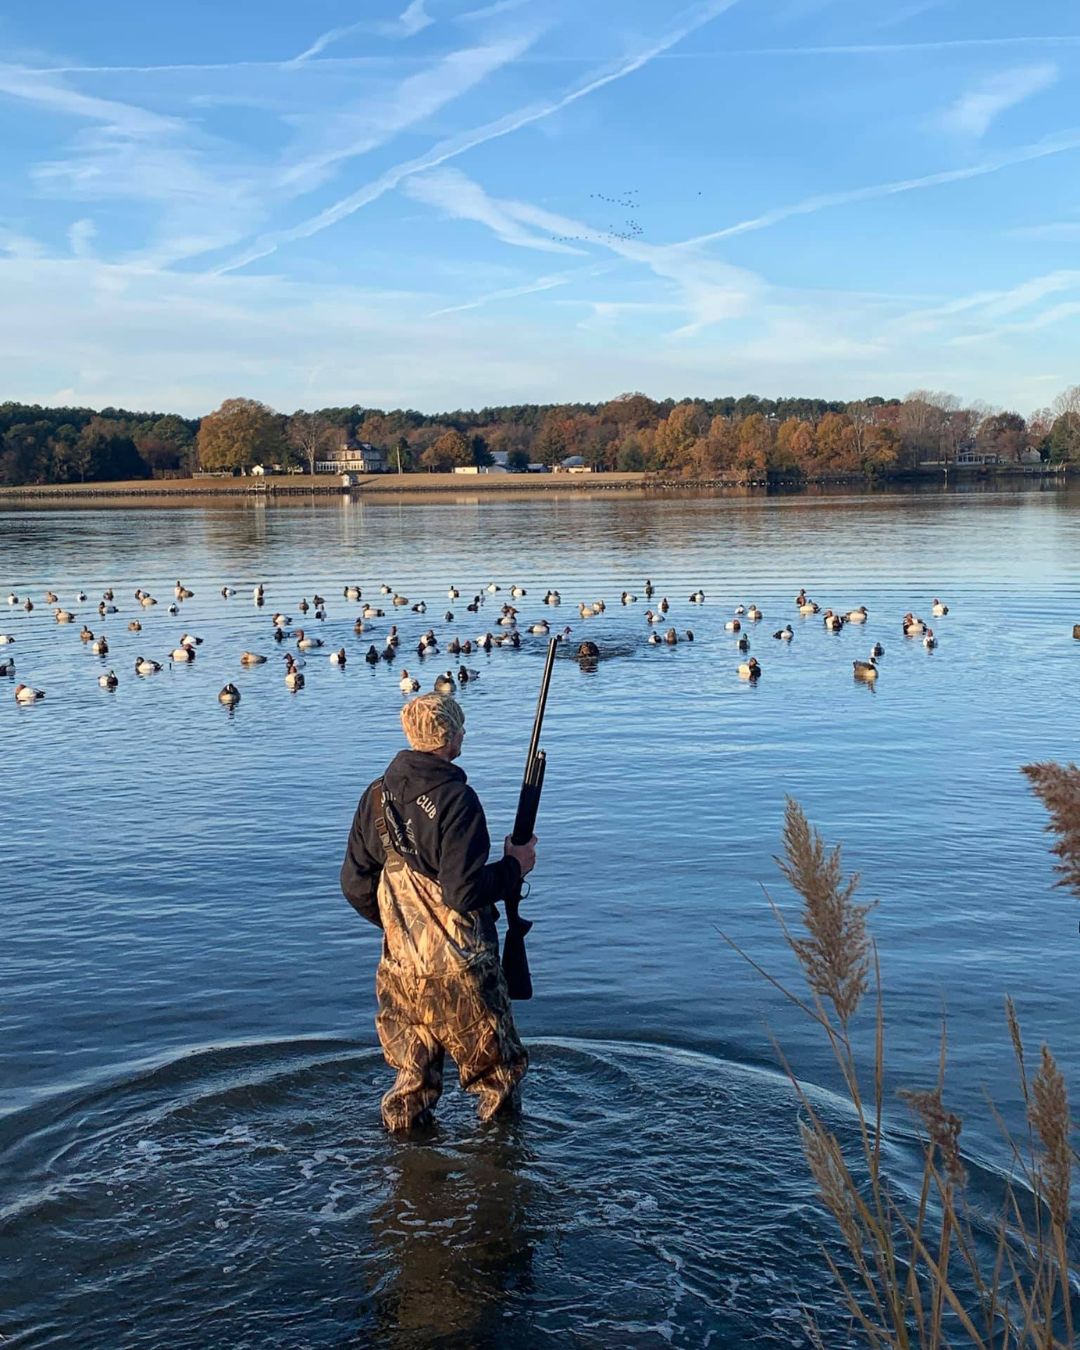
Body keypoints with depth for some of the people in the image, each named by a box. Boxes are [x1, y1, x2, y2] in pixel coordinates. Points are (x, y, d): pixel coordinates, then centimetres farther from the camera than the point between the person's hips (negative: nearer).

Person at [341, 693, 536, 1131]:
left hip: (399, 968, 6)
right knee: (496, 1074, 10)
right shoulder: (456, 799, -18)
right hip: (460, 971, -6)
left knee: (413, 1075, 19)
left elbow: (355, 885, 6)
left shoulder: (377, 795, 2)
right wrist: (514, 867, -7)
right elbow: (463, 892, -23)